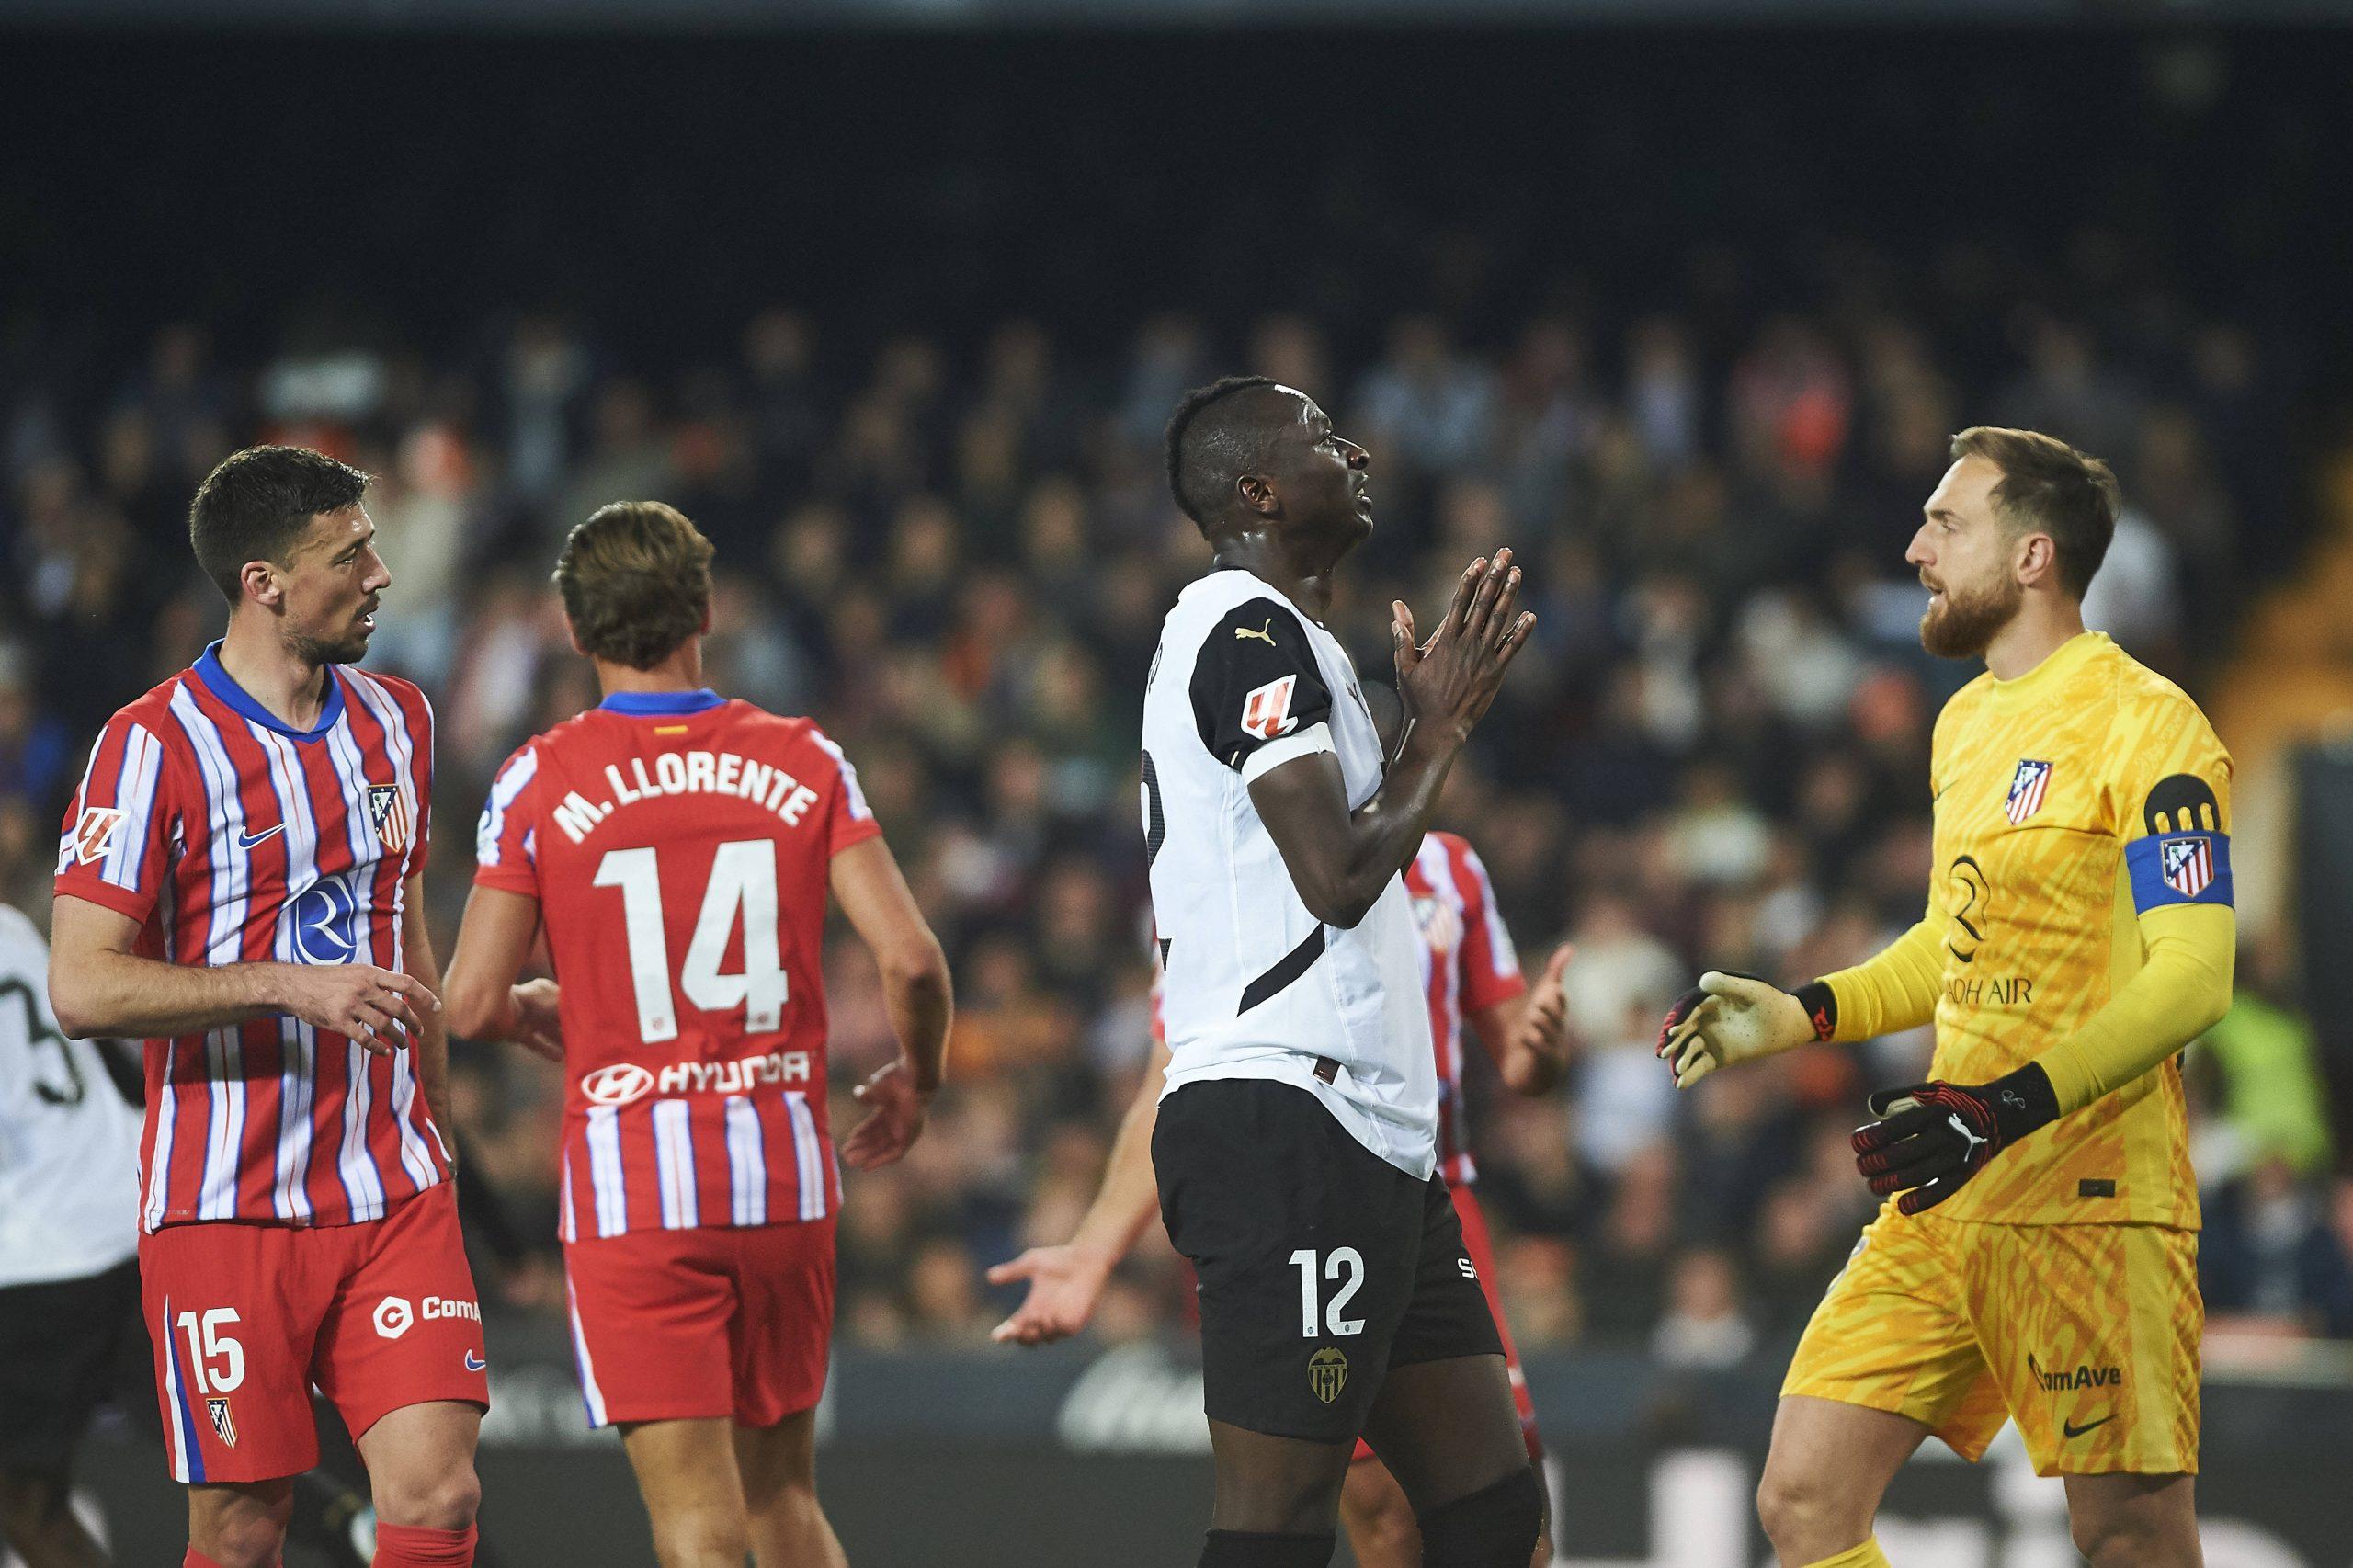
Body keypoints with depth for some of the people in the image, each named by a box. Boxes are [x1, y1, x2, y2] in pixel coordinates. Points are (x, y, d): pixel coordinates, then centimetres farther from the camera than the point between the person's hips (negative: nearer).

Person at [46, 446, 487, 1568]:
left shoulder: (395, 721, 11)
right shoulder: (156, 747, -10)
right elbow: (81, 989, -15)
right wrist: (292, 987, -21)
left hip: (393, 1196, 5)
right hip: (226, 1207, -5)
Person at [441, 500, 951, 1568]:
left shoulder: (539, 782, -3)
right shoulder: (803, 762, 2)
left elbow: (471, 1006, -5)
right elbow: (910, 957, -5)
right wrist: (915, 1080, 15)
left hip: (632, 1182, -3)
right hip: (786, 1170, 3)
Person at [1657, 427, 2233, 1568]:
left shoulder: (2143, 724, -9)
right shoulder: (1968, 724, 19)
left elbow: (2191, 978, -16)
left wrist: (2004, 1110, -24)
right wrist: (1794, 1016, 20)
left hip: (2090, 1208, -8)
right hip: (1947, 1205, 8)